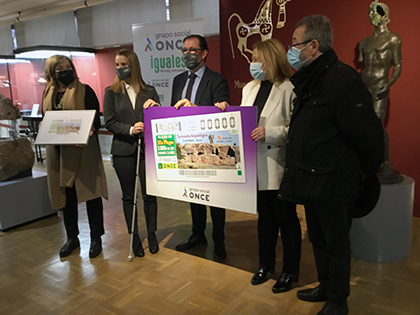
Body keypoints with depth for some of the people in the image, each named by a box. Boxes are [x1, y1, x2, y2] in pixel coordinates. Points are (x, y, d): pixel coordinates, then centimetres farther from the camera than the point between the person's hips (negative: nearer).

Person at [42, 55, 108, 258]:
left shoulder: (85, 91, -2)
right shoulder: (48, 94, 12)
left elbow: (96, 119, -5)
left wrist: (88, 132, -26)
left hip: (83, 150, -4)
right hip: (58, 151, 5)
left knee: (91, 193, 1)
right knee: (65, 195, 11)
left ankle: (96, 238, 15)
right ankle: (72, 238, 27)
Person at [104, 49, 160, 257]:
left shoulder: (149, 92, 6)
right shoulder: (111, 92, 5)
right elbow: (109, 122, -2)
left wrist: (155, 108, -15)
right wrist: (130, 129, -17)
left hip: (147, 148, 0)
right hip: (123, 150, 0)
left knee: (149, 193, 3)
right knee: (128, 195, 9)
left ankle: (152, 234, 22)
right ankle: (134, 237, 24)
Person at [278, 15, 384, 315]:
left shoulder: (343, 80, -20)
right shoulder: (308, 81, 11)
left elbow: (367, 133, -20)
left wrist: (368, 172, -8)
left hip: (334, 184, -9)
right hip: (312, 180, 9)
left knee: (336, 244, 8)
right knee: (318, 239, 22)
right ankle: (325, 288, 43)